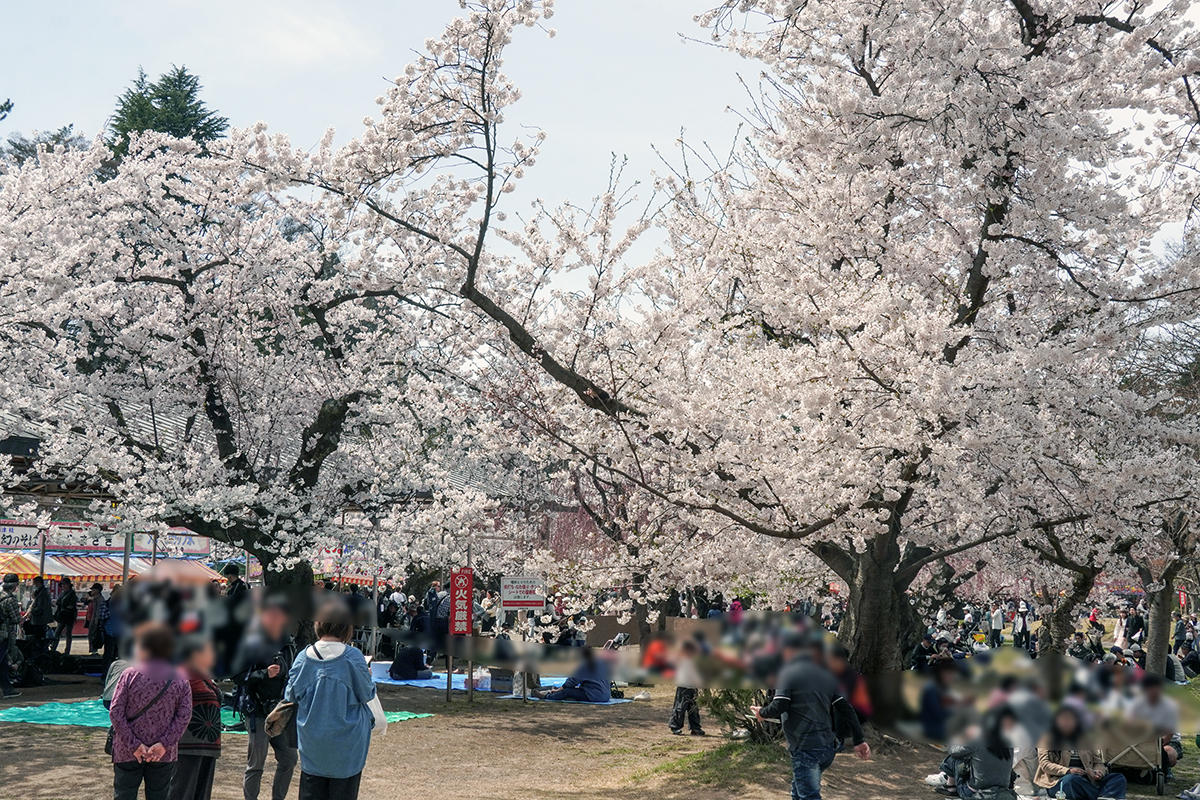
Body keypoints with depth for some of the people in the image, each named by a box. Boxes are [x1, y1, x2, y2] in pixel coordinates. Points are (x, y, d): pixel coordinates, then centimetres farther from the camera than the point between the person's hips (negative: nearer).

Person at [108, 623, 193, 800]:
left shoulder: (130, 675, -8)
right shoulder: (180, 681, -3)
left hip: (127, 752, -1)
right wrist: (164, 744, -10)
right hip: (164, 755, 1)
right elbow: (184, 716, -9)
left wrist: (133, 745, -10)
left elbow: (116, 712, -11)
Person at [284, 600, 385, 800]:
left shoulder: (303, 657, -5)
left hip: (311, 743, 3)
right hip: (345, 745, -3)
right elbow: (367, 694, -5)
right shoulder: (352, 658, -15)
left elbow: (291, 695, 4)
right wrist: (368, 677, 15)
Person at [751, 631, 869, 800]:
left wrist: (762, 713, 4)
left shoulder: (788, 673, -6)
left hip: (806, 749, -8)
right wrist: (858, 740, 12)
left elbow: (779, 707, -16)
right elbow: (845, 708, 11)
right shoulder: (824, 674, 14)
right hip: (828, 748, 8)